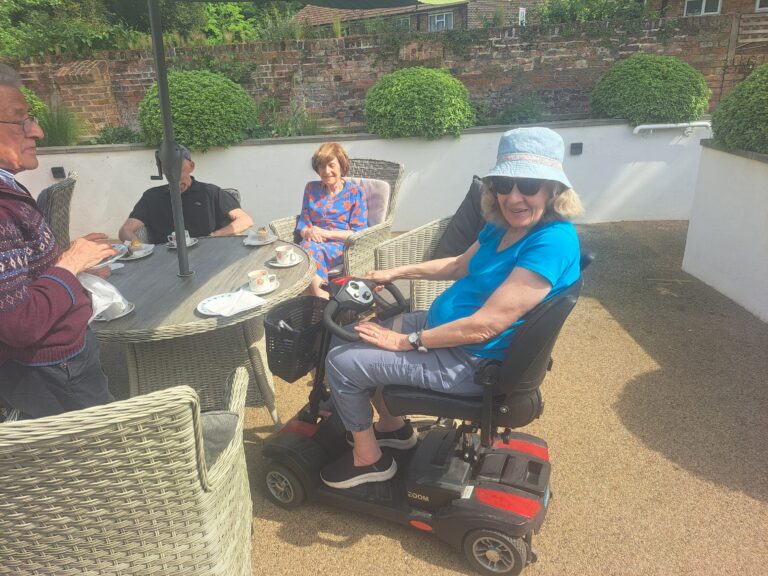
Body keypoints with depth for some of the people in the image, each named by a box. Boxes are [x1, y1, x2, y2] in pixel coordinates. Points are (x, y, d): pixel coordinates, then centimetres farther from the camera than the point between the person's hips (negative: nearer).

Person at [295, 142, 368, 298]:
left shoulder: (355, 192, 8)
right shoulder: (311, 189, 20)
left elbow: (359, 232, 1)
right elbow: (302, 223, 18)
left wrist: (327, 233, -9)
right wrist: (308, 233, -8)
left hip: (342, 245, -3)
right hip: (313, 242, 3)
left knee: (310, 249, -37)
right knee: (306, 246, -36)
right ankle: (321, 294, -40)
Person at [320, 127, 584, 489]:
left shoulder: (552, 242, -27)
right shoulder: (503, 227, 1)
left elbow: (485, 326, -29)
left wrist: (406, 341, -20)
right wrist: (395, 273, 14)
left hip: (472, 361, -9)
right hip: (444, 324, 10)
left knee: (342, 362, -7)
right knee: (351, 338, 16)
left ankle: (368, 459, 17)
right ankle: (392, 427, 33)